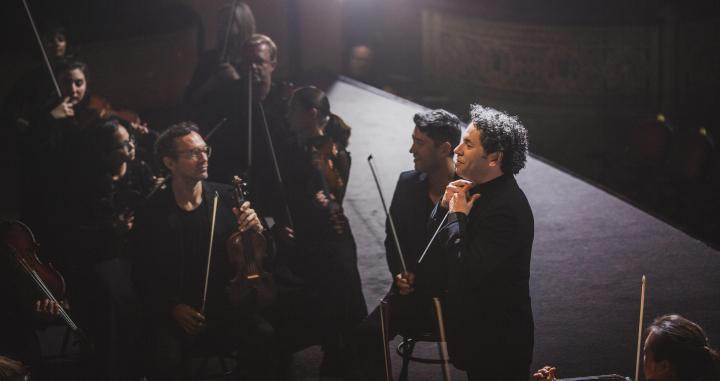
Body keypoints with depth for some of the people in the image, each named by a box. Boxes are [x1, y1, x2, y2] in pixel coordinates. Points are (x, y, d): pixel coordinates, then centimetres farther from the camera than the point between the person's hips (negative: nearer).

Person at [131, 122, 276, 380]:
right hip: (174, 313, -2)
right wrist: (173, 307, -12)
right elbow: (144, 276, 3)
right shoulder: (152, 213, -1)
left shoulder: (226, 198, 3)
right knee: (166, 358, -31)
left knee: (264, 336, -26)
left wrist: (257, 230, -15)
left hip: (224, 306, 2)